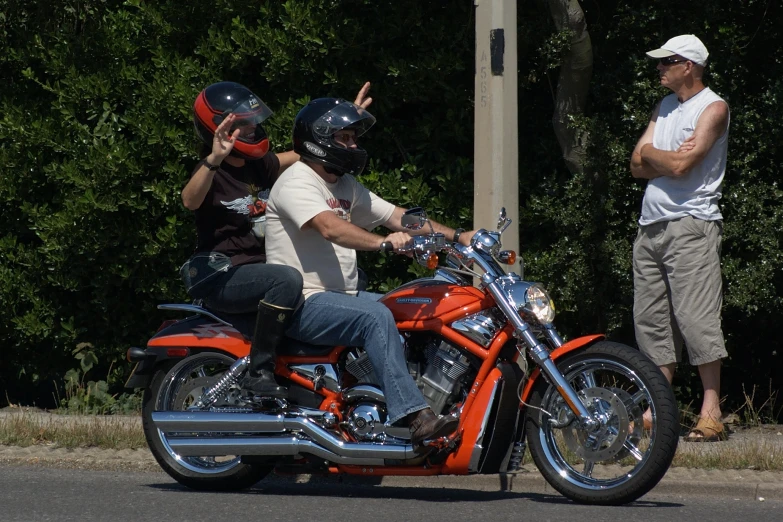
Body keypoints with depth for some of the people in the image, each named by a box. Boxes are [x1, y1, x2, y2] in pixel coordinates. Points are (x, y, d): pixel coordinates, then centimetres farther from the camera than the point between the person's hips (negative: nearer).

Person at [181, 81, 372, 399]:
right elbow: (190, 200, -37)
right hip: (221, 275, -10)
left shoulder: (259, 166, 12)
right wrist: (214, 159, -54)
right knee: (287, 280, -37)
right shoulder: (212, 172, -14)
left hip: (259, 266, 10)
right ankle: (259, 373, -34)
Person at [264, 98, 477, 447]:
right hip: (304, 304, -9)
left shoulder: (346, 186, 18)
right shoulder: (296, 182, -11)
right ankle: (415, 418, -38)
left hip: (340, 296, 9)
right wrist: (383, 242, -41)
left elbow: (397, 216, 14)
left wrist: (457, 236, 4)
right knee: (375, 316, -31)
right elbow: (330, 227, -28)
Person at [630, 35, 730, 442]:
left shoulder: (712, 108, -4)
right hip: (651, 225, 8)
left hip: (691, 223, -8)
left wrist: (650, 152, 3)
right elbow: (638, 166, 13)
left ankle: (711, 415, -13)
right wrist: (670, 157, -5)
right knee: (652, 320, 5)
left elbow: (681, 166, -15)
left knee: (696, 318, -13)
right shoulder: (664, 108, 20)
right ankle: (655, 412, 8)